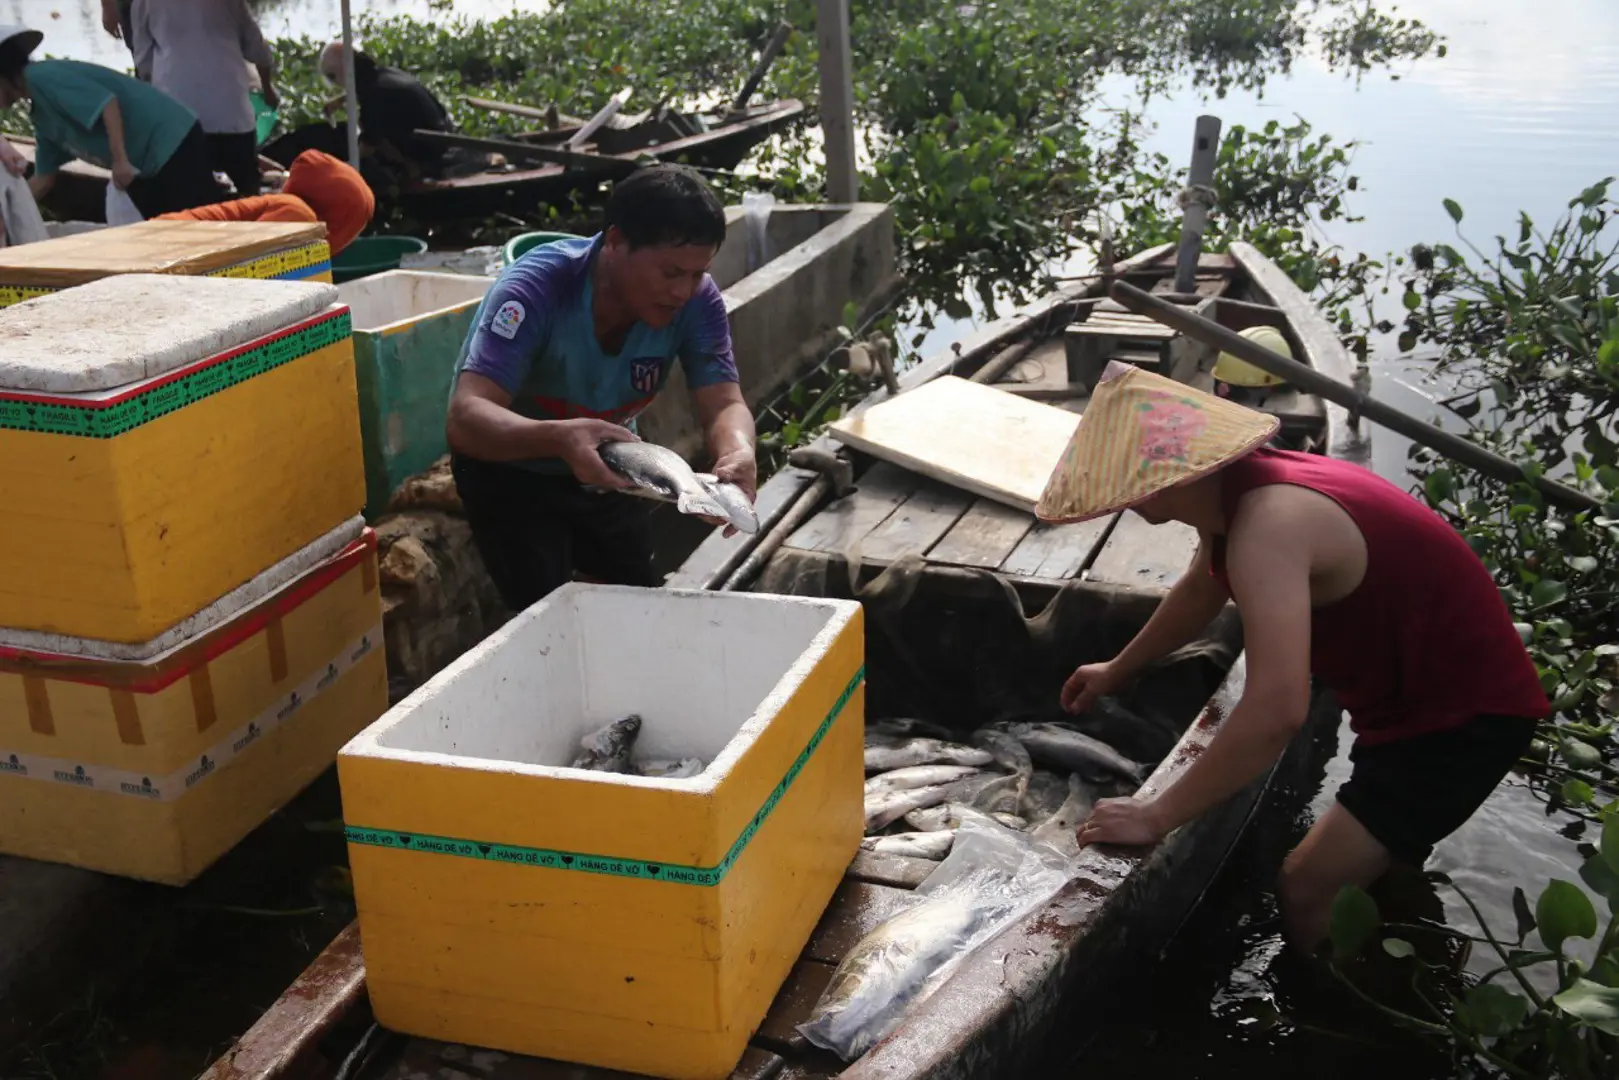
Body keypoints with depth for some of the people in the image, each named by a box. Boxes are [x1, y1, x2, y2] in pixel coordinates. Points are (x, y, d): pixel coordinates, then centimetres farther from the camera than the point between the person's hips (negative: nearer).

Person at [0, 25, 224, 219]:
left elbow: (107, 102, -22)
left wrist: (121, 160, -25)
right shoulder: (41, 116, 17)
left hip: (170, 142, -10)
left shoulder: (42, 76, -12)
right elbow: (44, 178, 22)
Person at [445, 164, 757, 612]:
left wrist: (738, 454, -52)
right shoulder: (535, 289, -34)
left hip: (605, 464, 4)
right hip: (510, 469, -4)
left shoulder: (697, 302, -22)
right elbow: (464, 418, -43)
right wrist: (557, 438, -62)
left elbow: (725, 405, -28)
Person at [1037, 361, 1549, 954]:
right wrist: (1116, 670, 30)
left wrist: (1155, 816, -34)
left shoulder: (1266, 525, -33)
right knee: (1372, 867, 26)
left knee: (1306, 891, -15)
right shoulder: (1231, 490, -3)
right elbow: (1201, 590, 20)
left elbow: (1275, 711, -42)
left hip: (1464, 712, -10)